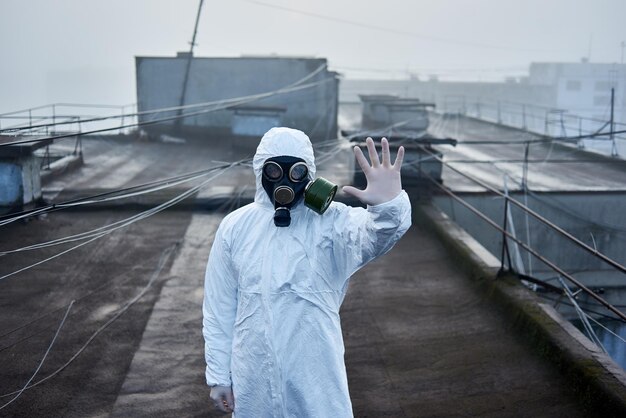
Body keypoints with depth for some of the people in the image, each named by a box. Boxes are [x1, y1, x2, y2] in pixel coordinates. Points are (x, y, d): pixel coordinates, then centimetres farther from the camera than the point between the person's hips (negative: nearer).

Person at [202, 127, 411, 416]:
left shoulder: (332, 222, -11)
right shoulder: (235, 227, -3)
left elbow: (376, 235, -33)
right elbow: (219, 309, 3)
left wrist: (389, 206, -55)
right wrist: (218, 375, 5)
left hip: (317, 383, -2)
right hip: (252, 382, 2)